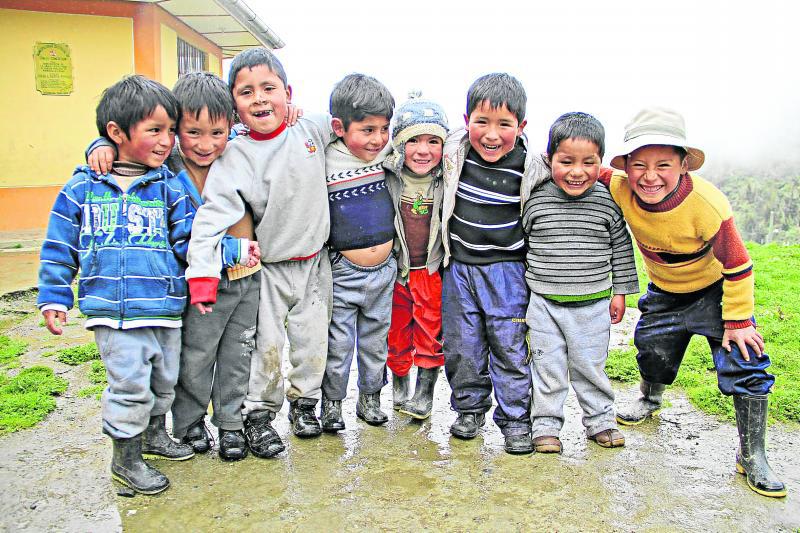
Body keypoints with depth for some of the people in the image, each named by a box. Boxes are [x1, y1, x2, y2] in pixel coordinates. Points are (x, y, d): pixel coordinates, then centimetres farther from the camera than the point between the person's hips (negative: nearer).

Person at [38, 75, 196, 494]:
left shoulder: (170, 188, 2)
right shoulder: (81, 188, 0)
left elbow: (188, 241, 2)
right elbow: (59, 248, 6)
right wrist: (54, 297, 4)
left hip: (166, 311, 3)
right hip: (112, 314, -3)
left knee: (164, 380, 18)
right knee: (130, 385, -2)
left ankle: (154, 434, 44)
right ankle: (126, 458, 21)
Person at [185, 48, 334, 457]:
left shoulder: (314, 130, -6)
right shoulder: (235, 157, -16)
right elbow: (212, 215, -23)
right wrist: (202, 272, -30)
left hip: (315, 261, 3)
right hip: (268, 267, -3)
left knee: (313, 339, 11)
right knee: (266, 344, 3)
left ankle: (304, 401, 33)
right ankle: (259, 413, 23)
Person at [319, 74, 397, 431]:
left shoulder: (389, 155, -2)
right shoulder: (323, 164, -16)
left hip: (384, 270, 4)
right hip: (343, 272, -4)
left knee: (376, 341, 17)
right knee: (338, 344, 8)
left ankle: (370, 399, 35)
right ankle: (332, 403, 28)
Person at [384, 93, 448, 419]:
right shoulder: (385, 177, -14)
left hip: (435, 270, -1)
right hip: (395, 269, 1)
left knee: (432, 332, 6)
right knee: (396, 331, 14)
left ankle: (425, 392, 22)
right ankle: (399, 381, 37)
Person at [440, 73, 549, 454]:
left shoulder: (531, 166, -10)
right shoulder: (454, 150, -7)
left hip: (507, 269, -2)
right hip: (458, 265, 2)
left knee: (510, 346, 2)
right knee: (461, 343, 9)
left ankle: (516, 421, 16)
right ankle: (470, 408, 27)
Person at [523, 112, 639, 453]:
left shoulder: (608, 202, -5)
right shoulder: (535, 200, -7)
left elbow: (622, 248, 6)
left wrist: (620, 291, 7)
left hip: (593, 304, 0)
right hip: (544, 302, 0)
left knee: (590, 365, 13)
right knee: (548, 365, 8)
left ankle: (600, 421, 31)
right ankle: (546, 425, 22)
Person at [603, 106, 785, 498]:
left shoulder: (708, 205, -35)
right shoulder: (622, 190, -27)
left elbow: (738, 266, -22)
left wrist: (738, 320, -17)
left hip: (715, 289, -3)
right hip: (664, 292, 4)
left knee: (745, 363, -10)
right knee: (652, 349, 17)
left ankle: (752, 455, 6)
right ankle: (650, 398, 52)